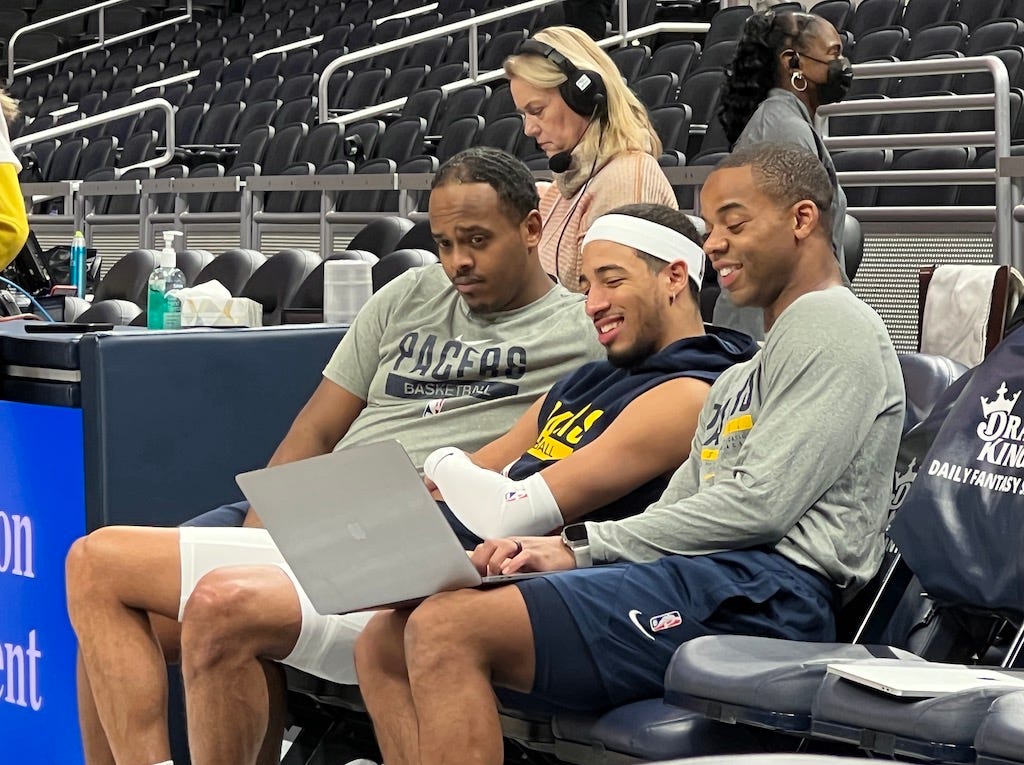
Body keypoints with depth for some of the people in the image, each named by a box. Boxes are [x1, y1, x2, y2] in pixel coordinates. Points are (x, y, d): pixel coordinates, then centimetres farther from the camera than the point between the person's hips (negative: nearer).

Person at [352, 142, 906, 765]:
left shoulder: (833, 328, 0)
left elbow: (757, 505, -12)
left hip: (761, 589, -10)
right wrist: (555, 550, 1)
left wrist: (582, 546, -7)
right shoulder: (739, 381, 32)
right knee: (385, 643, -1)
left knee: (446, 629, -25)